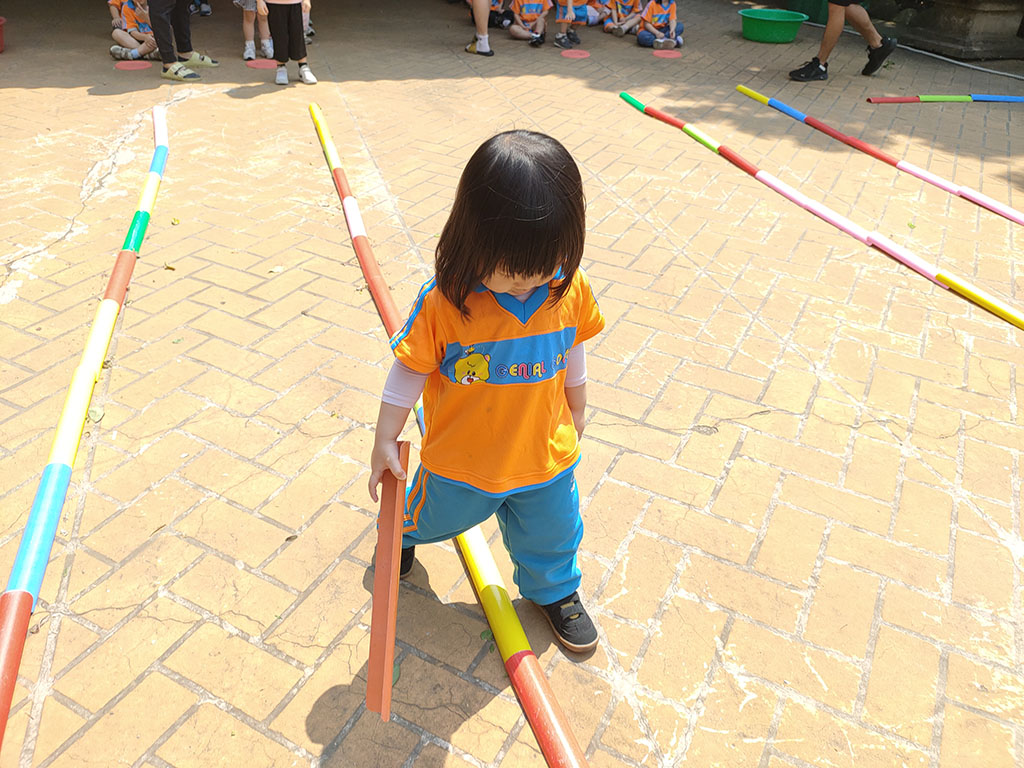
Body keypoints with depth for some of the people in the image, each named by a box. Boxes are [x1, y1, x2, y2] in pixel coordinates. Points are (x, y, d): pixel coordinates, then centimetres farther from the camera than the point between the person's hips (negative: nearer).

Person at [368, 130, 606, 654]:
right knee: (435, 512, 27)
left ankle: (554, 590, 55)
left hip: (545, 455, 2)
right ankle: (404, 531, 63)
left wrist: (574, 411, 15)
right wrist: (386, 440, -7)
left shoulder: (570, 290, -16)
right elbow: (410, 370, -14)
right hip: (459, 460, -2)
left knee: (551, 534, 23)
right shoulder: (444, 301, -27)